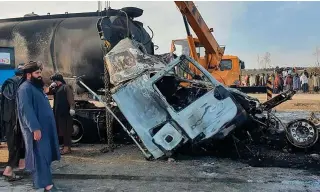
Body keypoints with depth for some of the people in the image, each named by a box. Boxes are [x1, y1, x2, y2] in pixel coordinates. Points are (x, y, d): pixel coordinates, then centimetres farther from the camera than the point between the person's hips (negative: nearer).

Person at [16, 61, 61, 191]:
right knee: (41, 155, -7)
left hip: (44, 126, 10)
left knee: (45, 155, 14)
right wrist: (35, 128, -27)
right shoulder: (25, 88, -14)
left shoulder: (36, 87, 17)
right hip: (36, 128, -10)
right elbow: (26, 110, -23)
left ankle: (40, 181, 26)